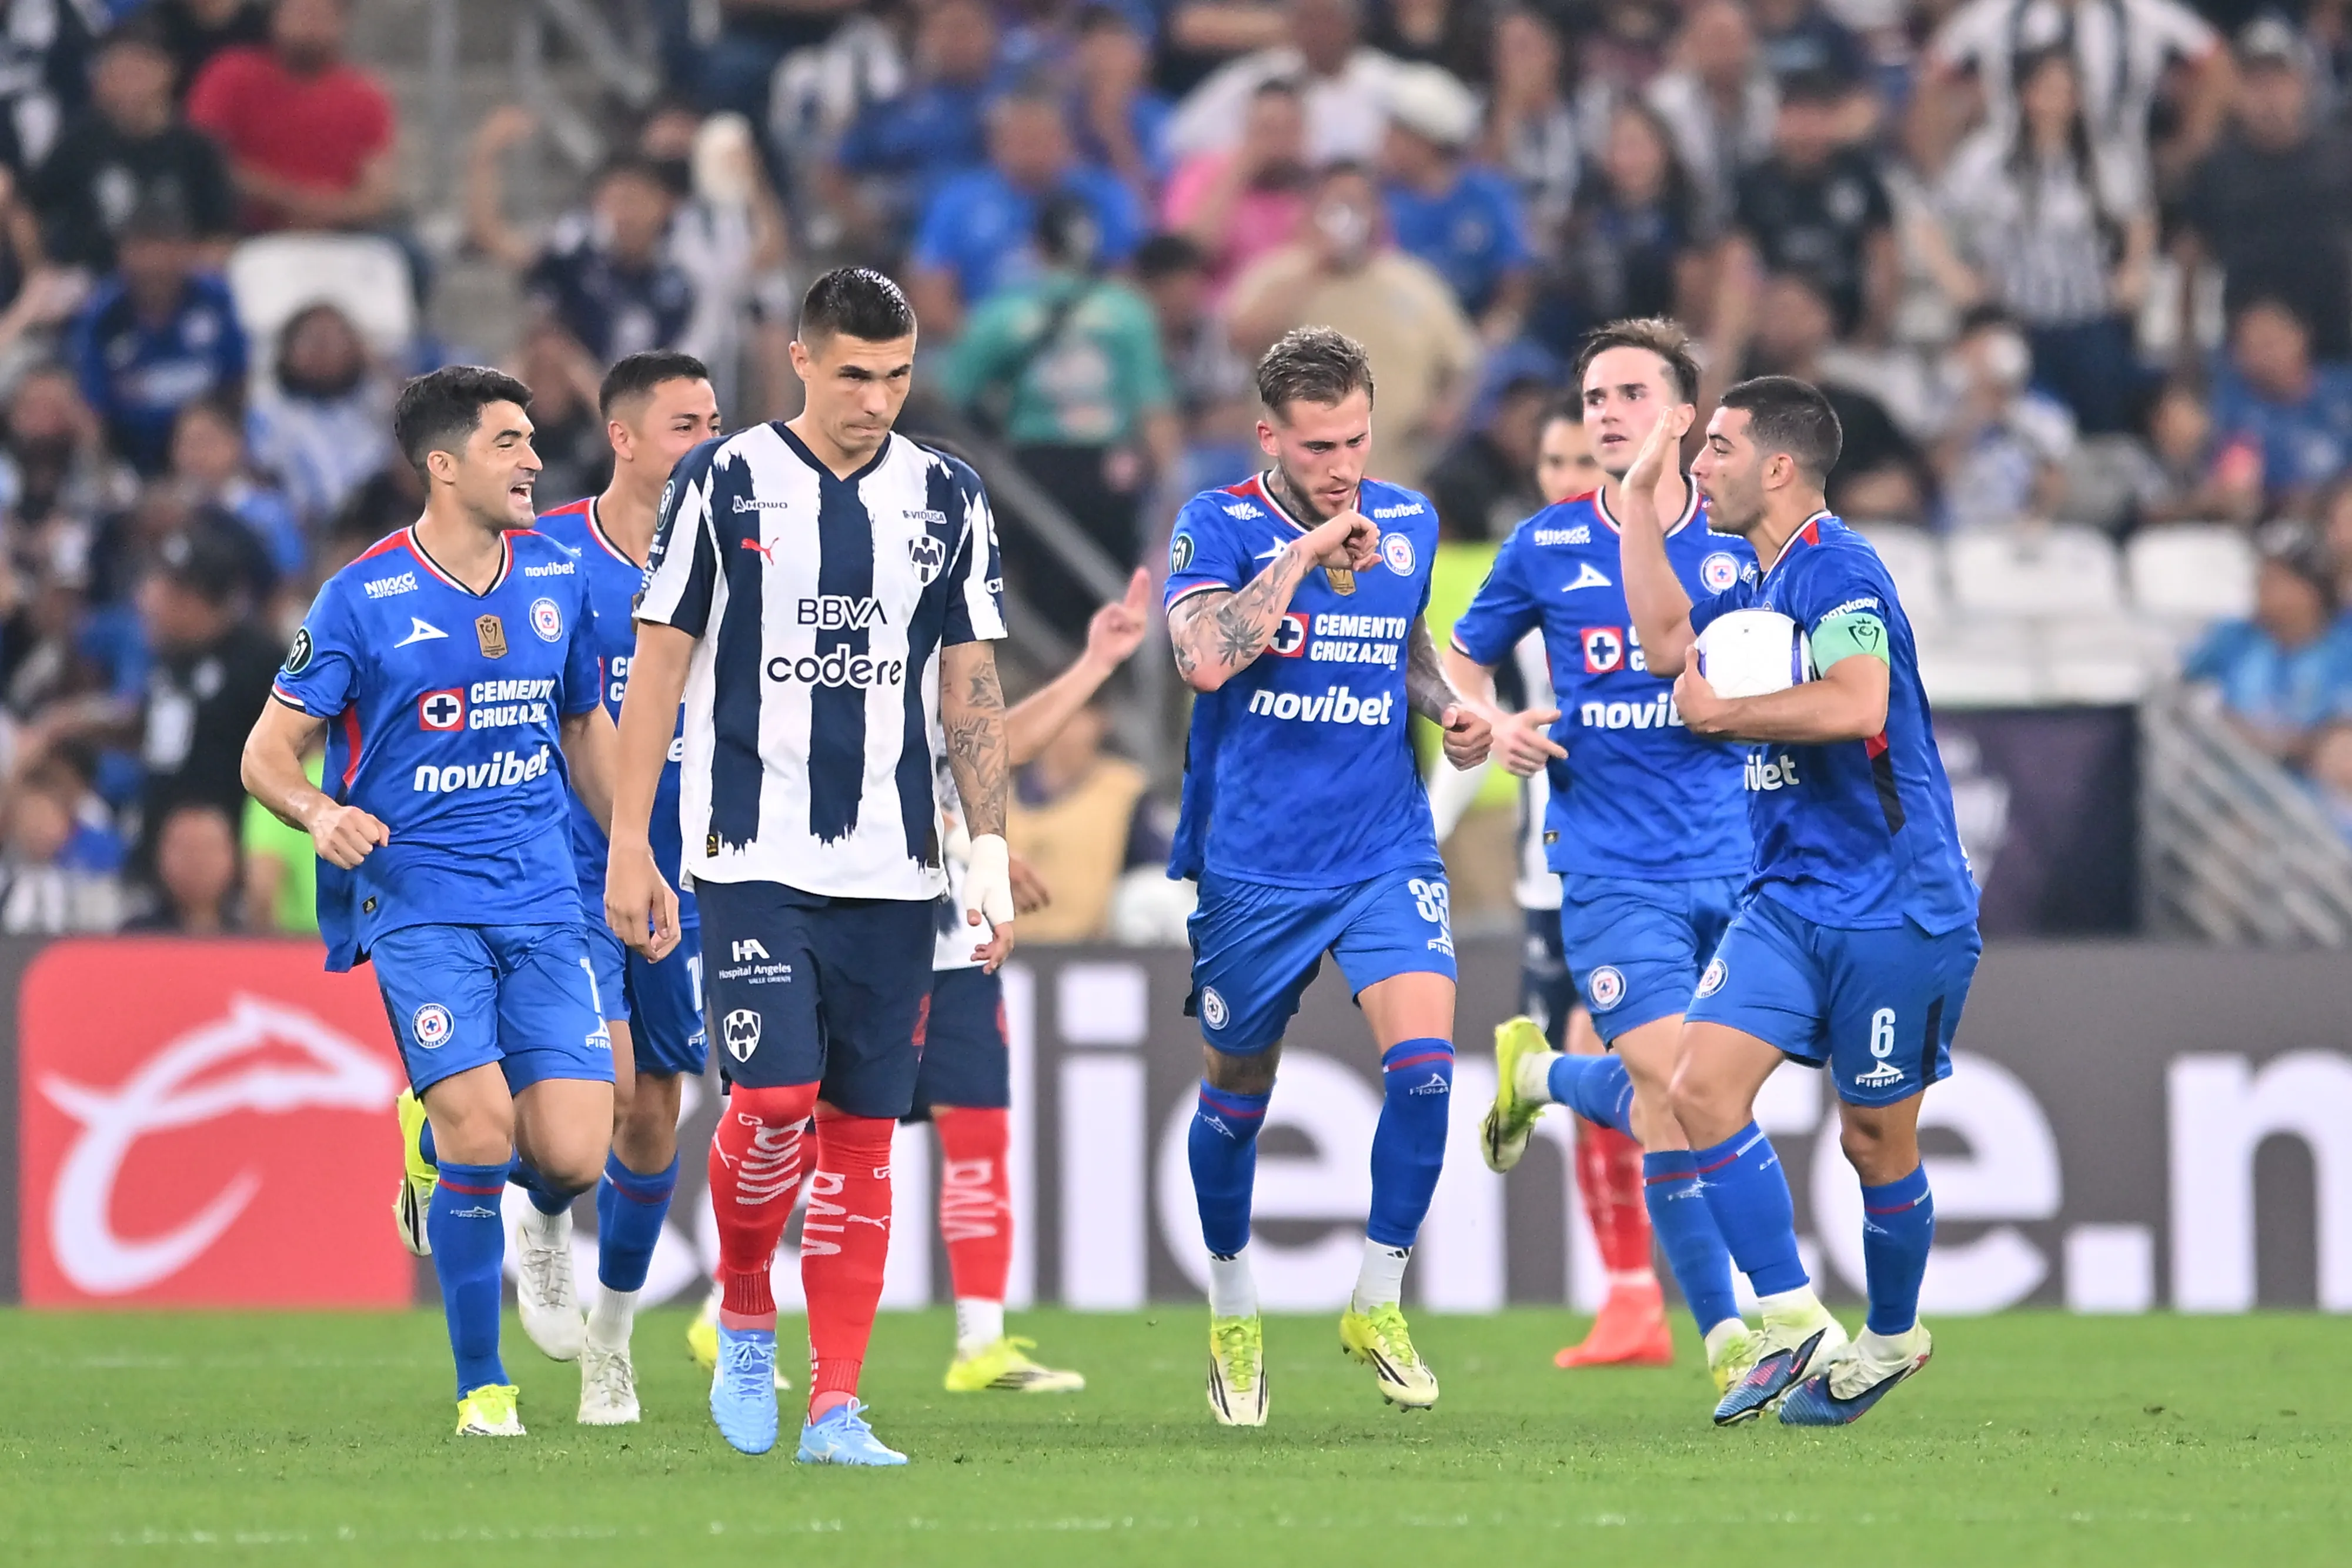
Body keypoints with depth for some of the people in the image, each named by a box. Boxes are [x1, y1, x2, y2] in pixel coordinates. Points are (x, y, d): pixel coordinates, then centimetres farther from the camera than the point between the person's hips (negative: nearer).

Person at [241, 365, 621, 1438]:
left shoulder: (556, 580, 8)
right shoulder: (364, 599, -5)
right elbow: (267, 752, -2)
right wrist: (320, 814, -22)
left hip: (542, 897, 4)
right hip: (416, 898, -4)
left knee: (572, 1157, -9)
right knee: (482, 1132, -18)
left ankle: (437, 1138, 27)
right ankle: (481, 1386, -1)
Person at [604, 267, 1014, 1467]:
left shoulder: (946, 500, 7)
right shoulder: (725, 483, -1)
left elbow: (971, 690, 11)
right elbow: (658, 666, 1)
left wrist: (990, 854, 4)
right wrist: (629, 848, -2)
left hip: (891, 867, 3)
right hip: (752, 859, -3)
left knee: (863, 1132, 1)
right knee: (775, 1099, -15)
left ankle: (835, 1408, 5)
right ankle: (744, 1322, 11)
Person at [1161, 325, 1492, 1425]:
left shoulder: (1408, 525, 6)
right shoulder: (1219, 527, -8)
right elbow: (1206, 659, -25)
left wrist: (1448, 711, 5)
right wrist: (1306, 552, -24)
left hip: (1386, 853, 2)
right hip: (1250, 869, -2)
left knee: (1424, 1057, -18)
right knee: (1235, 1099, 9)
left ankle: (1376, 1305, 0)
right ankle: (1233, 1315, 33)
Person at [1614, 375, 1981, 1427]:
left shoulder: (1835, 571, -16)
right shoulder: (1762, 586, 13)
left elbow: (1856, 704, -30)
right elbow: (1667, 641, 23)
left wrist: (1720, 711, -16)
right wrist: (1638, 496, 19)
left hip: (1890, 909, -8)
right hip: (1789, 898, 8)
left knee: (1876, 1138, 4)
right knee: (1703, 1086, -9)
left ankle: (1891, 1340, 26)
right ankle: (1795, 1327, -4)